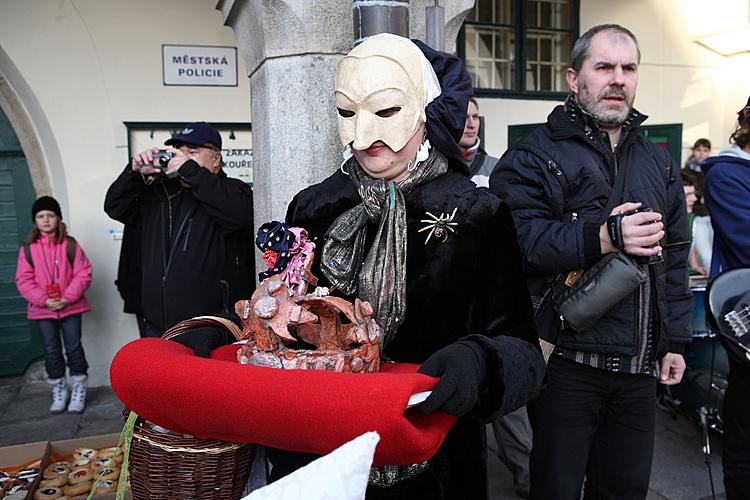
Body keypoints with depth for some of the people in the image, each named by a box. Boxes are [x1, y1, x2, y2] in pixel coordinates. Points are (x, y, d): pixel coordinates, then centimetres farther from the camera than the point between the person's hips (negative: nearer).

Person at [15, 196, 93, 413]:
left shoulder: (70, 244, -5)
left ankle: (79, 390, 17)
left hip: (70, 306, -2)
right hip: (43, 309, 2)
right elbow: (23, 280, -2)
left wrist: (67, 298, -17)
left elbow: (83, 274, -7)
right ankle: (58, 391, 24)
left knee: (73, 347, 4)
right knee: (51, 350, 10)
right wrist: (43, 300, -14)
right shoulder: (28, 248, -1)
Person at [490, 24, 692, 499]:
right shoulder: (535, 156, -6)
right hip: (566, 362, -5)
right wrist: (602, 238, -25)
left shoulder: (658, 162, 14)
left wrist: (676, 340, 13)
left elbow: (674, 257, 16)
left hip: (639, 367, 6)